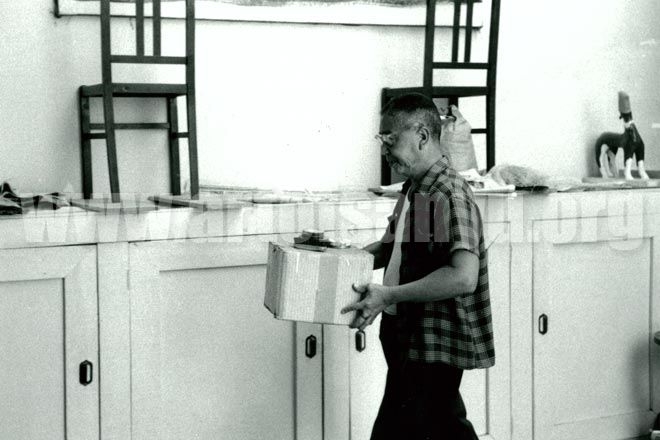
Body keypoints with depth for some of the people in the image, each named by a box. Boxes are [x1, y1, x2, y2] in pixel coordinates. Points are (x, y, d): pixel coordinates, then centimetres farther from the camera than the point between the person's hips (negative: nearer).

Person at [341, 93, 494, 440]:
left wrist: (388, 295, -27)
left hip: (433, 348, -10)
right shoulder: (413, 189, 11)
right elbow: (392, 247, 26)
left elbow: (464, 277, -29)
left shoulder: (450, 195, -19)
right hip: (409, 340, 10)